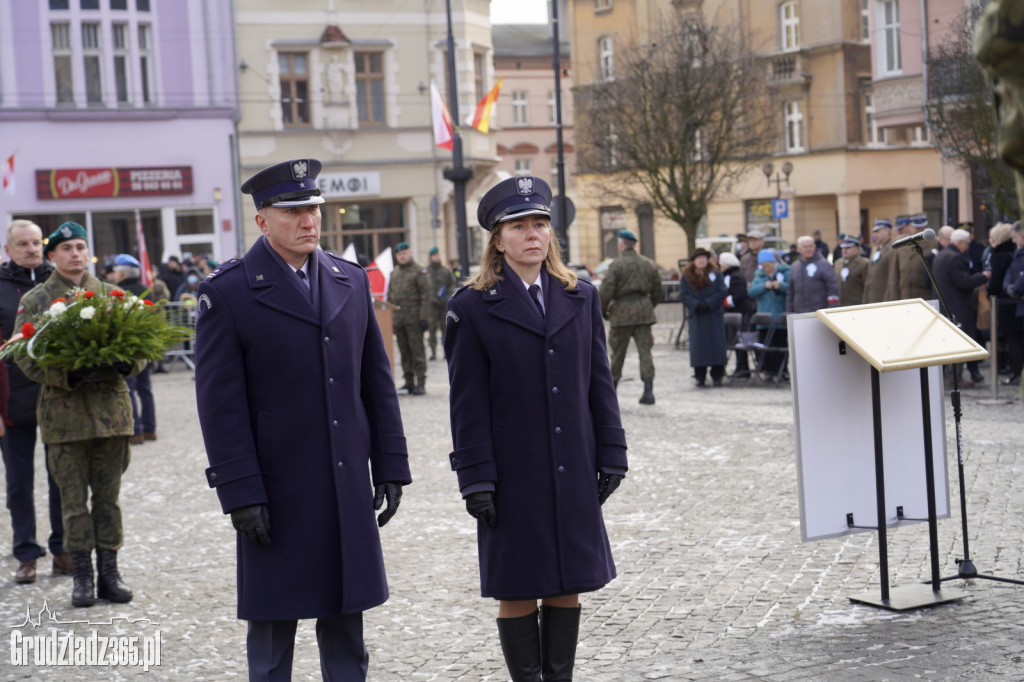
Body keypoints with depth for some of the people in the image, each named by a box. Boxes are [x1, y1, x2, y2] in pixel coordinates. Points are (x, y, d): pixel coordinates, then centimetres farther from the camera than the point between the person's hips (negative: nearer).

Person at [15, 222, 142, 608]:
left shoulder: (111, 295, 10)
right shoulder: (34, 301, 3)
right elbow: (25, 358, -4)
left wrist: (127, 363, -14)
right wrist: (69, 376, -19)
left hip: (111, 411, 2)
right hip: (64, 415, -2)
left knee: (108, 496, 6)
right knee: (73, 499, 2)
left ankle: (109, 574, 14)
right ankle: (82, 576, 11)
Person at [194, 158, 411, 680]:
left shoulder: (352, 281, 8)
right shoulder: (227, 292, -7)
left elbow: (377, 381, 11)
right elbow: (221, 402, -9)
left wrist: (390, 465, 7)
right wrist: (240, 494, -14)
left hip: (348, 487, 4)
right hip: (276, 490, -4)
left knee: (345, 621, 12)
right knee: (272, 624, 6)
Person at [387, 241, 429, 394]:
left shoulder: (419, 272, -2)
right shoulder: (394, 273, 16)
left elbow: (425, 295, -8)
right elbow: (390, 296, 19)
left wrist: (423, 317, -14)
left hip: (414, 319, -6)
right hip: (398, 319, 6)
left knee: (417, 351, -6)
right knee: (404, 352, 9)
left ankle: (421, 383, -4)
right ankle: (409, 382, 15)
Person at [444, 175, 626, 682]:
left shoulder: (581, 298, 8)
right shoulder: (472, 308, -2)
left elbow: (599, 382, 10)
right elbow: (468, 402, -4)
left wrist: (610, 453, 6)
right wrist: (476, 478, -9)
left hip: (574, 473, 3)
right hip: (514, 475, -3)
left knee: (568, 585, 9)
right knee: (517, 591, 3)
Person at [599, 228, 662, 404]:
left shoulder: (616, 265, -8)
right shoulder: (649, 264, 9)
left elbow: (606, 292, -13)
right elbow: (657, 291, 14)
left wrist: (603, 311, 2)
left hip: (622, 312, -3)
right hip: (644, 312, 4)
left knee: (618, 351, 9)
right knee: (645, 350, 2)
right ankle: (648, 390, -8)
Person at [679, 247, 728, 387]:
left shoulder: (715, 274, 7)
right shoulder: (686, 276, 7)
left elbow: (723, 292, -2)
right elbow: (683, 295, -1)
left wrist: (708, 304, -14)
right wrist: (696, 305, -16)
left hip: (714, 314, 0)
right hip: (696, 316, 0)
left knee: (717, 344, -2)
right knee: (698, 346, -3)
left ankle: (717, 376, 5)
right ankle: (699, 377, 2)